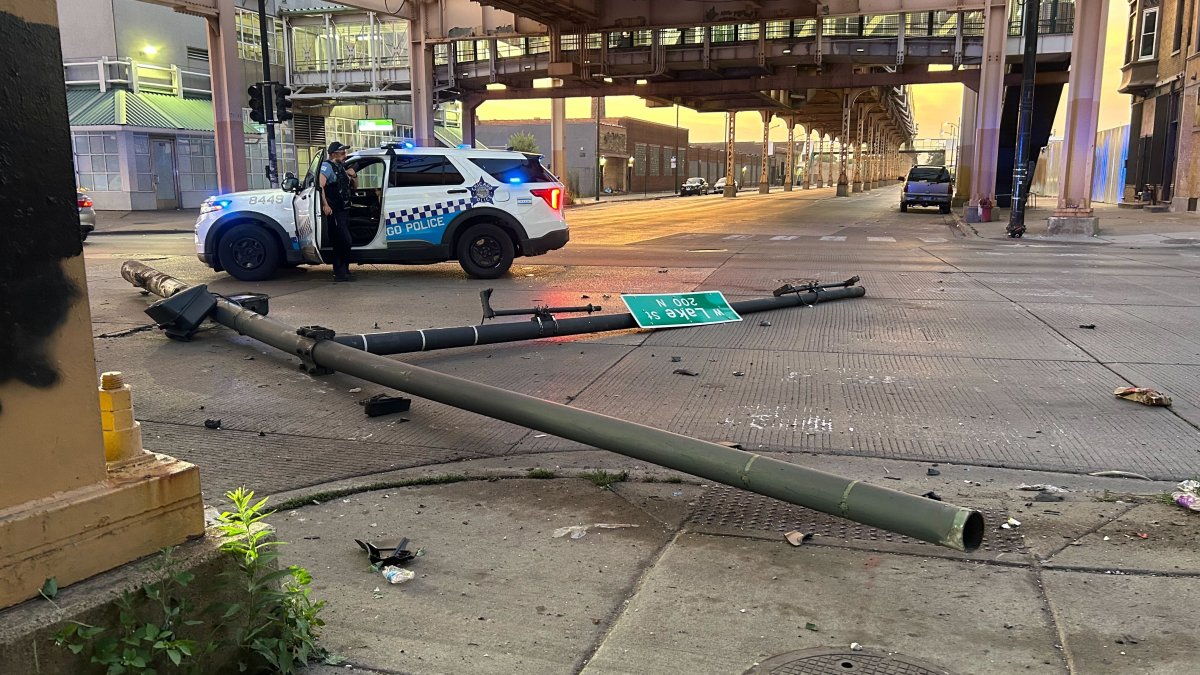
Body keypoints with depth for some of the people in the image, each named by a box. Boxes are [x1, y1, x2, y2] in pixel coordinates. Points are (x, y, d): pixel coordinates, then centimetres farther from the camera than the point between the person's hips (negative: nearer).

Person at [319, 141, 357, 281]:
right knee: (344, 241, -13)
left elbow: (353, 186, 27)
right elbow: (320, 185, -23)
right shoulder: (327, 166, -8)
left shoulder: (341, 168, 19)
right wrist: (325, 205, -30)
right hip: (334, 212, -9)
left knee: (341, 243, 13)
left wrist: (353, 176, 5)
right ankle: (340, 273, -8)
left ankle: (343, 271, 20)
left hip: (344, 211, 9)